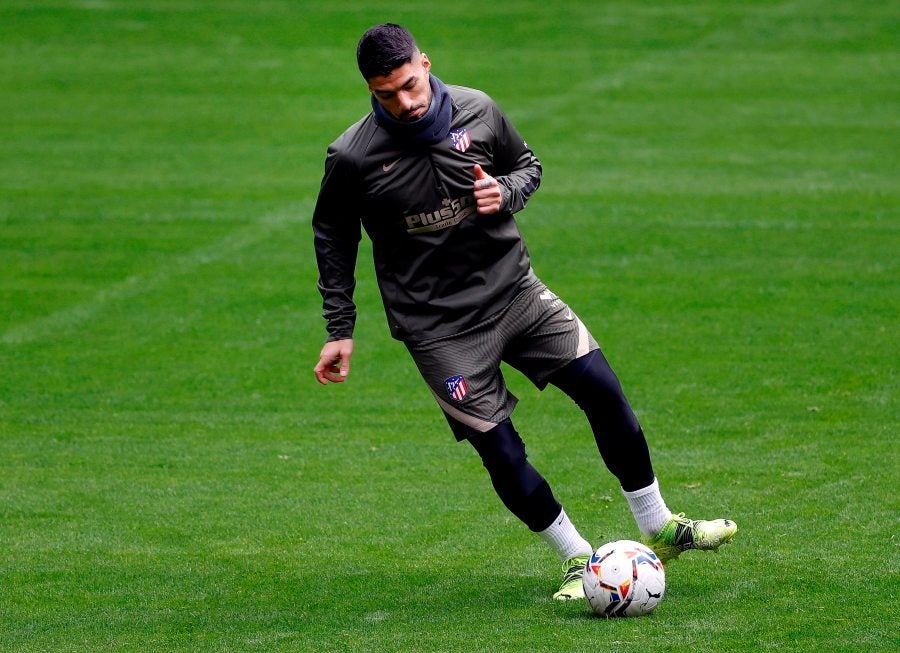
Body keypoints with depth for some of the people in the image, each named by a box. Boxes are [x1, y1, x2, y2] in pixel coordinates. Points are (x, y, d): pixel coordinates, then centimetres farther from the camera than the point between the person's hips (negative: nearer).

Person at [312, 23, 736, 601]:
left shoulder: (478, 111, -6)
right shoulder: (353, 157, -13)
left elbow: (528, 165, 13)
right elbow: (333, 236, 3)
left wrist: (505, 193, -11)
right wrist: (340, 331, 2)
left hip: (513, 289, 3)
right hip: (439, 326, -3)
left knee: (604, 391, -4)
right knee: (500, 451, -7)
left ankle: (659, 529, 13)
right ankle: (579, 560, 13)